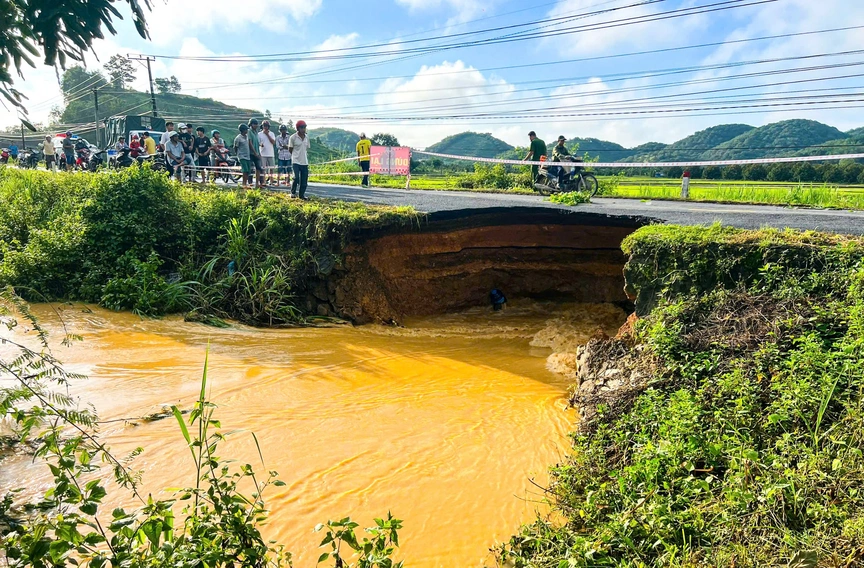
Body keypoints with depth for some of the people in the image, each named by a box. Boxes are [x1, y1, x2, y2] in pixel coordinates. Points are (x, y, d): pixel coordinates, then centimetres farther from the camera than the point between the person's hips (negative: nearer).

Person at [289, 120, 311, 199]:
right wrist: (296, 155, 9)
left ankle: (302, 194, 15)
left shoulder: (306, 137, 9)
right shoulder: (293, 137, -7)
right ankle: (293, 192, 6)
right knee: (296, 178, -15)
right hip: (296, 162, -5)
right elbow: (290, 149, 1)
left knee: (304, 179, 4)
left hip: (305, 162, 5)